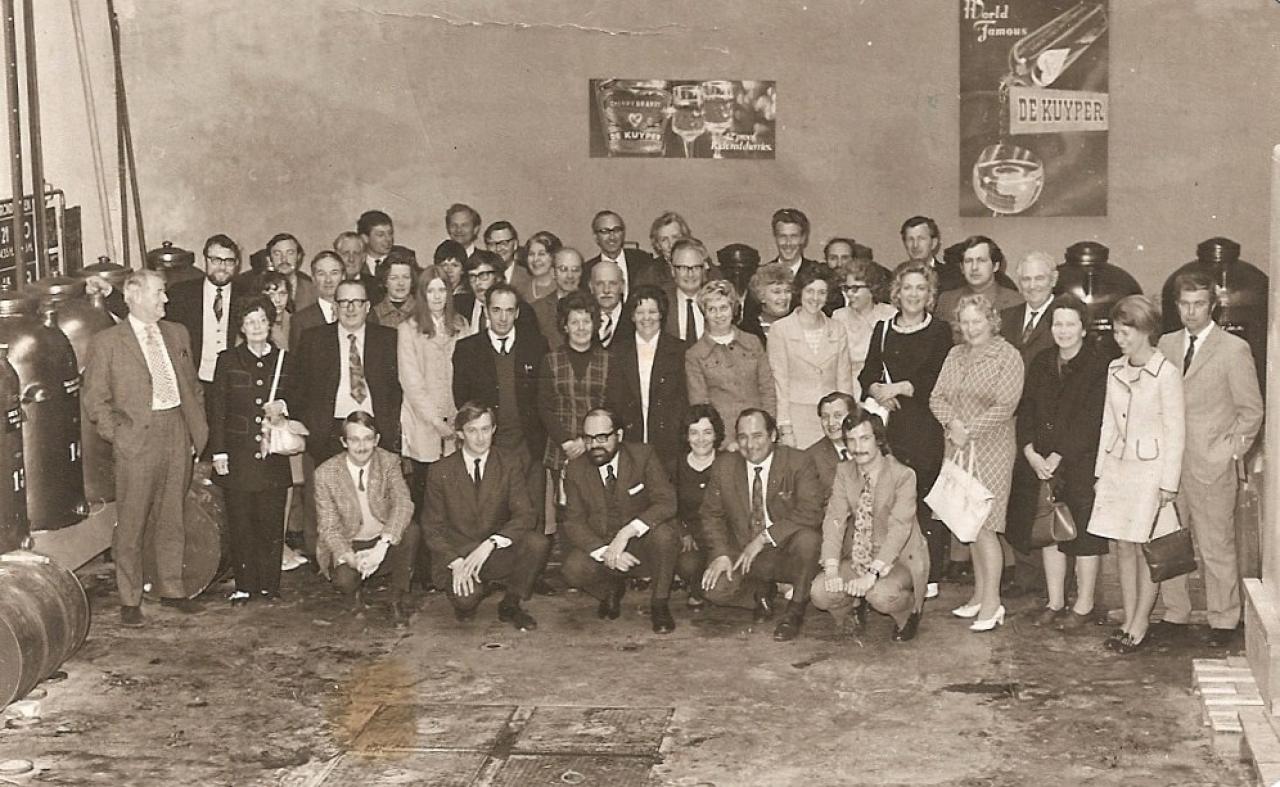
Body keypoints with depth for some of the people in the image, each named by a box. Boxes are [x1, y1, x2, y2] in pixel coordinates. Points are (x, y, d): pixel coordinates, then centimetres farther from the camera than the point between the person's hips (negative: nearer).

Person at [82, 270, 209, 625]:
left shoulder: (177, 334, 12)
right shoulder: (107, 342, -3)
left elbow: (193, 385, 17)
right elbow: (95, 401, -3)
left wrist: (197, 428, 10)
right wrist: (118, 434, -10)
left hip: (178, 437, 5)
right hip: (138, 440, -4)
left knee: (171, 519, 13)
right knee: (131, 524, 1)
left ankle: (171, 588, 26)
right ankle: (129, 600, 12)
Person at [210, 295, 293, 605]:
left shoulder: (284, 360, 10)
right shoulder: (228, 360, 5)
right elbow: (217, 409, 3)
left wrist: (283, 407, -6)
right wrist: (218, 451, -5)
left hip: (274, 456, 1)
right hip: (238, 456, -1)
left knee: (272, 524, 0)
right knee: (240, 525, 1)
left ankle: (269, 585, 10)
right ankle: (244, 587, 10)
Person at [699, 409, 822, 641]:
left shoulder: (798, 463, -9)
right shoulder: (724, 466, 2)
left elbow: (810, 513, -21)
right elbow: (712, 514, 7)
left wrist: (765, 537, -26)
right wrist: (721, 554, -11)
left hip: (787, 551, -2)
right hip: (743, 552, 3)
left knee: (808, 538, -35)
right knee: (715, 589, -24)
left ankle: (796, 611, -11)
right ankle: (762, 591, 12)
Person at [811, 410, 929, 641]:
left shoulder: (903, 475, -17)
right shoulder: (844, 472, -1)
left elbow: (899, 528, -25)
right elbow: (834, 518, -9)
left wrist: (873, 573, -34)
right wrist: (831, 568, -22)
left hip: (899, 558, -4)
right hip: (858, 557, 5)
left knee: (881, 595, -34)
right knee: (821, 593, -17)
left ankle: (909, 610, 2)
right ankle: (856, 606, 16)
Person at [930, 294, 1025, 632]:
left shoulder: (1007, 356, -7)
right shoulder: (955, 355, 12)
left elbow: (1005, 406, -14)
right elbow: (938, 397, 8)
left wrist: (969, 430, -14)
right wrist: (952, 424, -11)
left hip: (991, 449, -6)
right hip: (959, 449, 6)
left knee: (984, 526, -8)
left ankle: (992, 603, -2)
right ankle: (979, 594, 17)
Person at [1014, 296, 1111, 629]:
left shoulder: (1098, 366, -9)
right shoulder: (1041, 364, 10)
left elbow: (1090, 421, -14)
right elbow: (1026, 411, 6)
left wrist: (1058, 458, -16)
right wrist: (1031, 453, -8)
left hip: (1083, 463, -5)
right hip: (1043, 464, 5)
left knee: (1085, 535, 2)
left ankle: (1084, 605, 14)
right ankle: (1055, 602, 21)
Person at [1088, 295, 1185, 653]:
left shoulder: (1166, 374, -12)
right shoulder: (1115, 370, 7)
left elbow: (1175, 432, -10)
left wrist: (1168, 483, -12)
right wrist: (1101, 471, 11)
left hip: (1151, 469, -6)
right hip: (1118, 466, 6)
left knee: (1145, 549, 1)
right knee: (1123, 547, 9)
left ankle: (1140, 625, 10)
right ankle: (1128, 621, 17)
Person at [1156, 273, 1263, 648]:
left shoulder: (1234, 349, -3)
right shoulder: (1166, 344, 11)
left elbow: (1251, 410, 1)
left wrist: (1231, 451, -4)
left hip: (1211, 465, -5)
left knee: (1217, 547, 0)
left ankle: (1224, 620, 11)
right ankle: (1173, 614, 19)